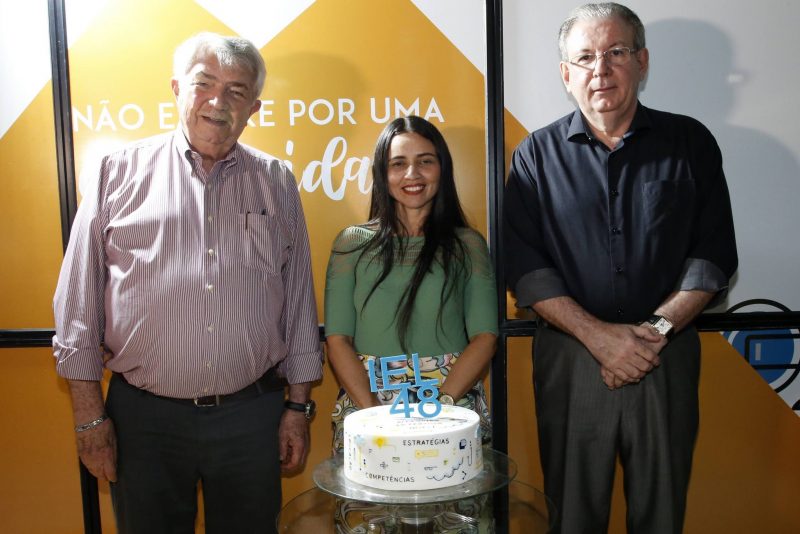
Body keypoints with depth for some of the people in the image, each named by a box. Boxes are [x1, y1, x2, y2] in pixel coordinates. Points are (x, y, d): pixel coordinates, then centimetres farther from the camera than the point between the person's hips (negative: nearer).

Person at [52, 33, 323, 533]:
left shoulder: (277, 182, 5)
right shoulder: (121, 170, 1)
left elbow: (299, 300, 7)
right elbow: (80, 297, 1)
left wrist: (299, 406, 5)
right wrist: (89, 413, -1)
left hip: (253, 416, 1)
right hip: (143, 417, -1)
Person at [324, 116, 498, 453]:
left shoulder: (468, 245, 7)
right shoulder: (352, 243, 7)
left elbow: (484, 337, -1)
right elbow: (338, 340, 2)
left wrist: (439, 405, -13)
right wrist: (374, 412, -10)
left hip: (453, 406, 0)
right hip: (366, 404, 0)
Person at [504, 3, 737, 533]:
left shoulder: (690, 142, 5)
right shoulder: (537, 154, 2)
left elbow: (713, 254, 2)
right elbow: (525, 265, -5)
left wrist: (658, 329, -11)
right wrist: (598, 334, -15)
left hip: (667, 359, 1)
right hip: (570, 361, 0)